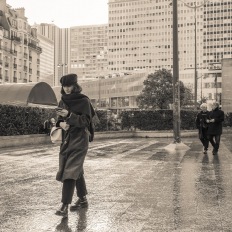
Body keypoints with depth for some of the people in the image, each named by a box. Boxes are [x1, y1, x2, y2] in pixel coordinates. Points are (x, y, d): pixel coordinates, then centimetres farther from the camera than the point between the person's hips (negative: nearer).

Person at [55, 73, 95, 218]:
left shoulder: (84, 101, -10)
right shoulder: (63, 101, 8)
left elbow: (85, 121, -15)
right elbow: (60, 119, 14)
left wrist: (69, 115, -27)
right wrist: (61, 123, -10)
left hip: (80, 139, -7)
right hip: (67, 138, 7)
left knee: (70, 170, -14)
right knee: (77, 169, 14)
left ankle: (65, 206, -15)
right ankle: (83, 199, 28)